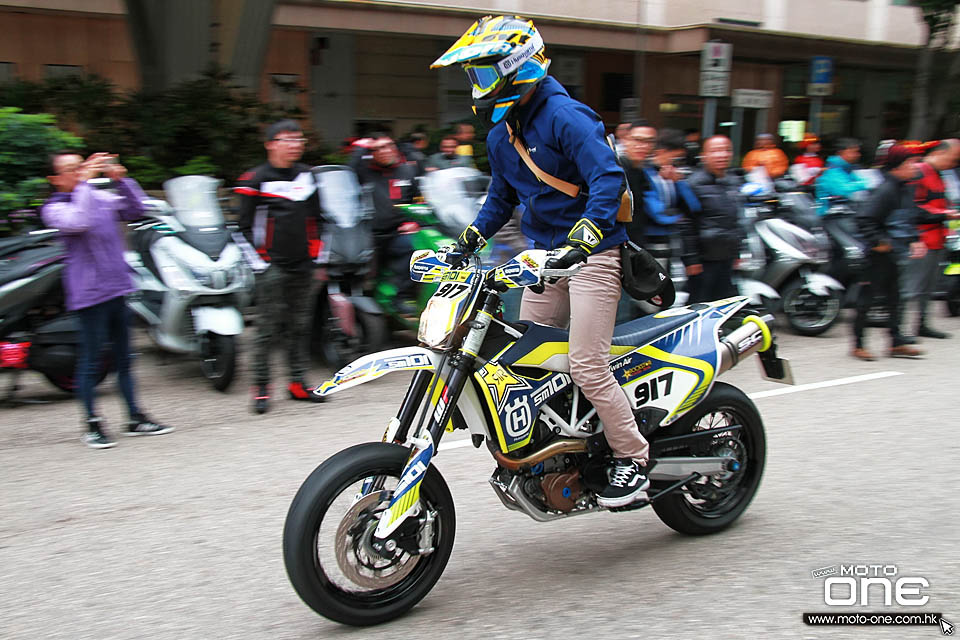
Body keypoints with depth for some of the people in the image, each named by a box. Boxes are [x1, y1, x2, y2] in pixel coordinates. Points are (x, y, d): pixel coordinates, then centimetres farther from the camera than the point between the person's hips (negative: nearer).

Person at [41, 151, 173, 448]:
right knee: (91, 361, 1)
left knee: (123, 357, 12)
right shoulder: (54, 208, -6)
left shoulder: (100, 197, 12)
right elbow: (79, 221, -25)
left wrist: (121, 179, -2)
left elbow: (135, 209, 11)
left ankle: (135, 417, 21)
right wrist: (84, 182, -21)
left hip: (117, 289, 6)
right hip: (89, 294, -6)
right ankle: (92, 424, 13)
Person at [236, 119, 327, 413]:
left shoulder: (307, 176, 12)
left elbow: (316, 218, 20)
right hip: (272, 266, -5)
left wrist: (314, 253, 12)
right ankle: (261, 388, 4)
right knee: (267, 327, -4)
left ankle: (298, 383, 18)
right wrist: (259, 257, -10)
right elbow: (245, 226, -3)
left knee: (299, 325, 9)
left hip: (302, 265, 5)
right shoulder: (255, 179, -4)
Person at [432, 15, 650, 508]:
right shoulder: (500, 133, 13)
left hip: (593, 255, -9)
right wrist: (470, 238, 11)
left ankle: (633, 459, 2)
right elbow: (502, 196, 25)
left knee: (586, 366, -13)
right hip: (547, 257, 9)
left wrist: (582, 238, -38)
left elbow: (608, 178, -25)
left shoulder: (565, 116, -14)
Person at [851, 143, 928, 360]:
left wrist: (914, 241, 13)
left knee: (893, 298, 12)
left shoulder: (907, 188, 11)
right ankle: (858, 344, 7)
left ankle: (897, 342, 19)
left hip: (894, 254, 9)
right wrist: (877, 242, -22)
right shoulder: (886, 189, -18)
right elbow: (864, 217, -24)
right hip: (880, 253, -9)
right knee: (868, 297, -1)